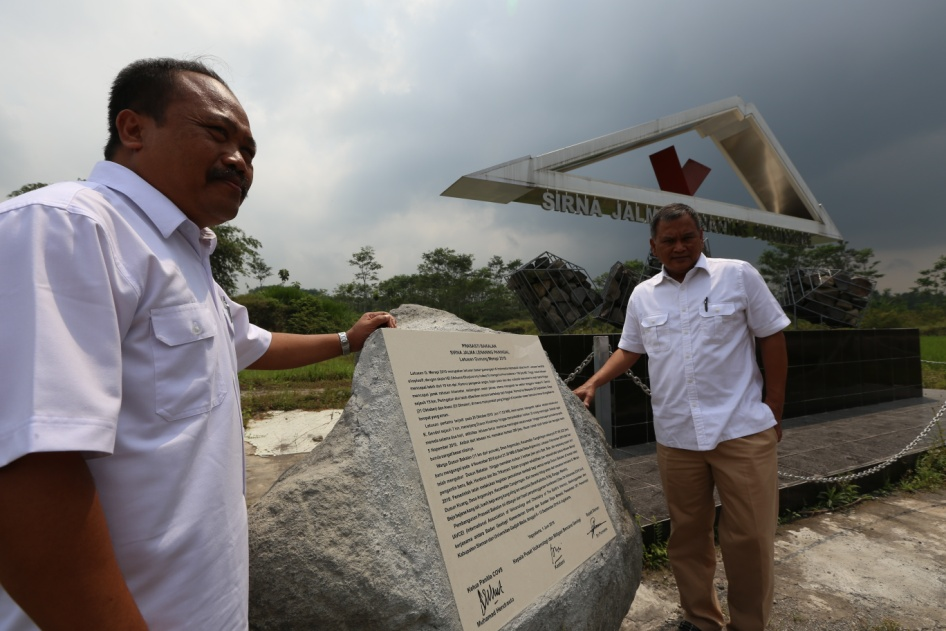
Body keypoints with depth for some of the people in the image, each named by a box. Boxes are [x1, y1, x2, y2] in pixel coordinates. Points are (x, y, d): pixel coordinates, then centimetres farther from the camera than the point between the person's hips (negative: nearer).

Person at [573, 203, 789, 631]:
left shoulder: (739, 276, -1)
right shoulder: (642, 296, 8)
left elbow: (771, 338, 2)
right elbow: (628, 350, 15)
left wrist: (774, 409, 0)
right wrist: (592, 384, 0)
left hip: (743, 429, -2)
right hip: (675, 436, 3)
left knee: (750, 535, 5)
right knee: (687, 533, 13)